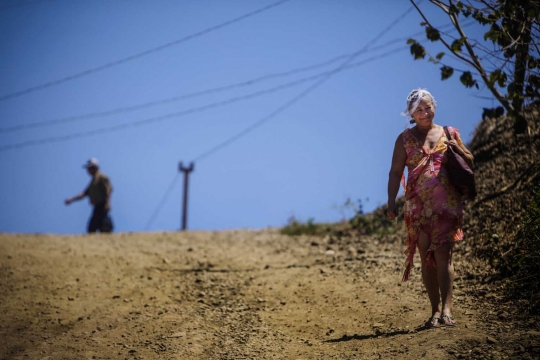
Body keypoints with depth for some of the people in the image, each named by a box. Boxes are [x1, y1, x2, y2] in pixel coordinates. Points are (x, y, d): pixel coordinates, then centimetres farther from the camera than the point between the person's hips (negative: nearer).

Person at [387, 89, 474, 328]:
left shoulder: (449, 133, 13)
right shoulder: (405, 139, 9)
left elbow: (470, 163, 18)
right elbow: (395, 172, 3)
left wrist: (458, 149, -3)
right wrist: (391, 202, -8)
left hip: (447, 203, -1)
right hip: (418, 205, 1)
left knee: (443, 253, -14)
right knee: (427, 258, 1)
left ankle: (446, 310, -21)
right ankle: (435, 311, 7)